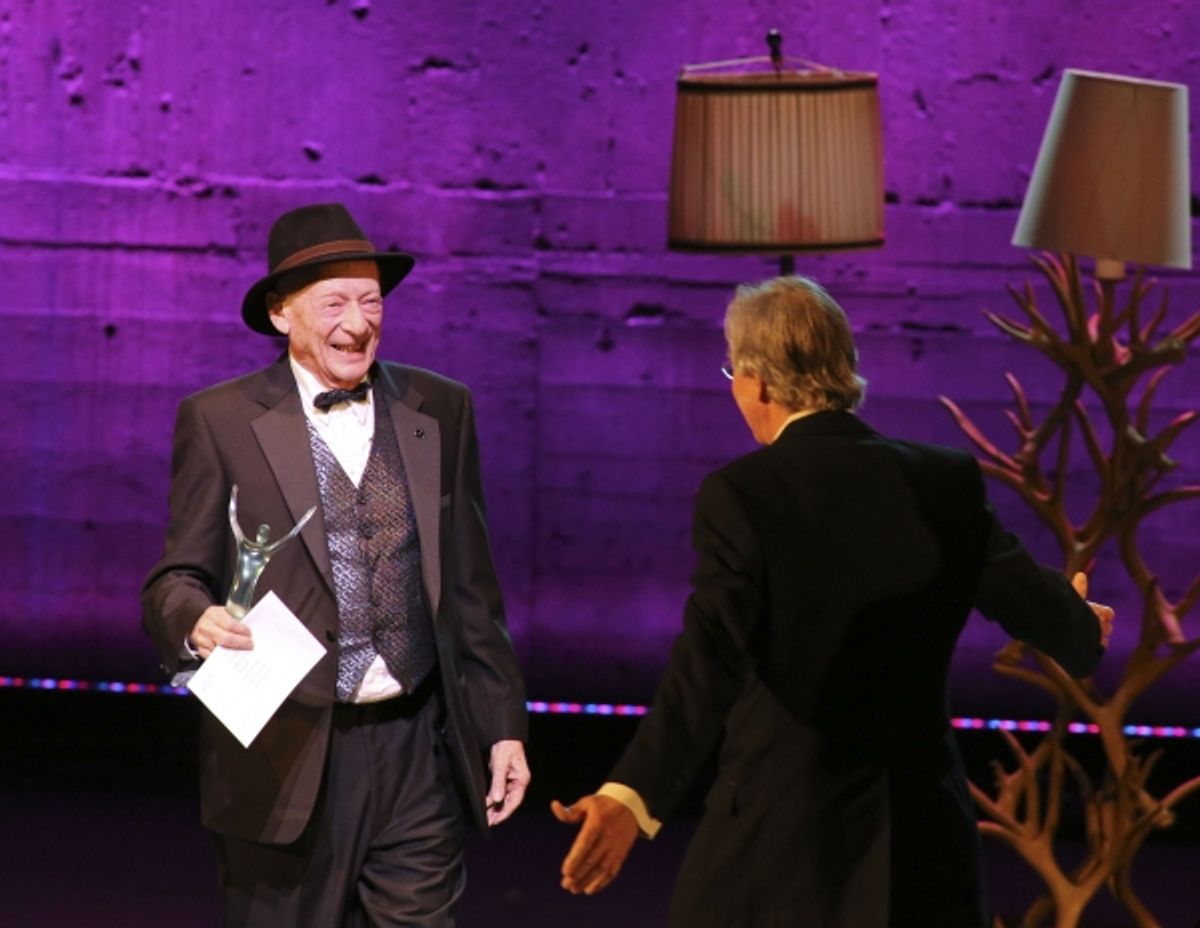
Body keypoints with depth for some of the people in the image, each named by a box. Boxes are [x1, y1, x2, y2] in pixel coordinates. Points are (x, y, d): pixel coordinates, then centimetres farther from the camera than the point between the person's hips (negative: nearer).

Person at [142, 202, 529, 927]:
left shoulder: (441, 409, 8)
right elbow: (176, 580, -1)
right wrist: (199, 621, -24)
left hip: (420, 755, 2)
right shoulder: (220, 421, -1)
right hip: (285, 761, -2)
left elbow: (471, 588, 11)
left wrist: (503, 727, 9)